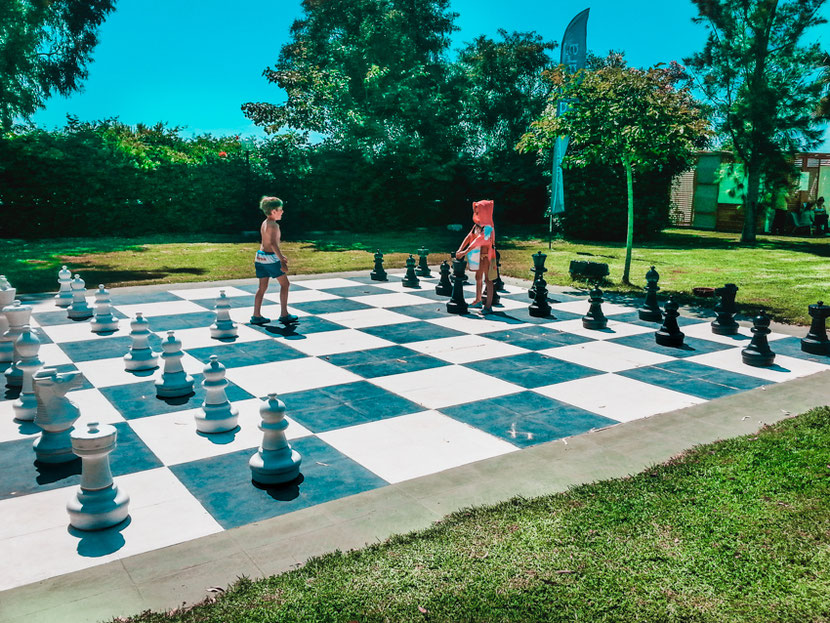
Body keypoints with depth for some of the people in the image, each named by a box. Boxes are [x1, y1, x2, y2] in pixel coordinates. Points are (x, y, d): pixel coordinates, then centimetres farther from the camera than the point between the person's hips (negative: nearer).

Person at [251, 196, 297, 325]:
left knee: (262, 287, 11)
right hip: (270, 257, -8)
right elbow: (273, 243, -27)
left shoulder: (264, 224, 13)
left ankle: (256, 316, 11)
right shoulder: (273, 225, -15)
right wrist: (282, 260, -30)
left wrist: (280, 255, 34)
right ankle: (284, 314, 9)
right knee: (284, 284, 6)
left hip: (260, 256, 8)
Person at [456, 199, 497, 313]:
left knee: (488, 279, -5)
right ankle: (478, 301, 34)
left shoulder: (488, 227, -20)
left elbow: (478, 241, -27)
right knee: (478, 278, 18)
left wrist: (465, 252, -30)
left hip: (486, 255, -9)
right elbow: (469, 237, 3)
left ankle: (488, 306, -3)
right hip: (478, 255, 9)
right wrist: (460, 249, -7)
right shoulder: (477, 224, 6)